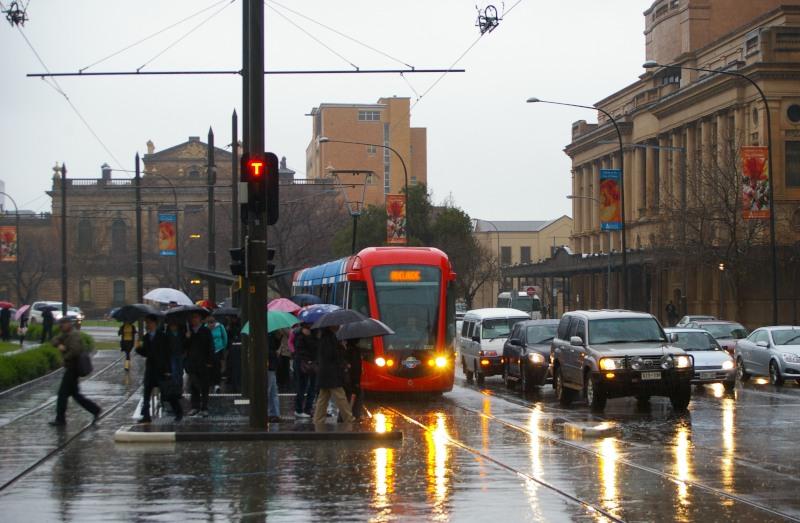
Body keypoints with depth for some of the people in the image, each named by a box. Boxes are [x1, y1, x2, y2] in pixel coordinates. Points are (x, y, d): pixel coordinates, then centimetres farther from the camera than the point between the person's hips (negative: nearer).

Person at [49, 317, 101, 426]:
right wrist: (59, 345, -15)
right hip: (70, 368, 10)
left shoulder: (74, 335, -16)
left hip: (73, 368, -10)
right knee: (75, 394, 14)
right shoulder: (65, 335, 15)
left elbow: (75, 350, -28)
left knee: (63, 393, -6)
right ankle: (95, 410, 18)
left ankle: (60, 420, -1)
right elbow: (54, 340, 6)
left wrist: (65, 357, -15)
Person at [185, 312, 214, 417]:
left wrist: (210, 361, -8)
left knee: (204, 387, 1)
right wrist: (187, 338, -10)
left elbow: (210, 347, -1)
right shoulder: (189, 331, 11)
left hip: (203, 364, -3)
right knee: (193, 386, 4)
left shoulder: (206, 331, 1)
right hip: (192, 363, 3)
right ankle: (195, 407, 10)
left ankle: (204, 408, 5)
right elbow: (185, 347, 8)